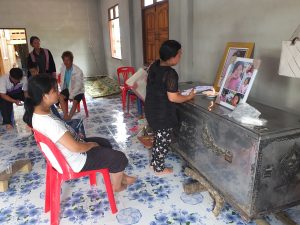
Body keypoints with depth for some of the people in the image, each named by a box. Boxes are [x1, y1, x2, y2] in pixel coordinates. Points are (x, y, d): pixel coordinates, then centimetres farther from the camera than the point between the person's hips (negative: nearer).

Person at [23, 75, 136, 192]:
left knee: (105, 143, 24)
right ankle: (117, 185, 27)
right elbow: (75, 148, -32)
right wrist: (92, 144, -13)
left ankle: (119, 175, 36)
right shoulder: (49, 122, -36)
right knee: (119, 158, 1)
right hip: (75, 161, -10)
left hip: (68, 154, 10)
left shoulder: (36, 113, -6)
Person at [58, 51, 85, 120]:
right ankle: (65, 115, -19)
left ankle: (69, 117, -15)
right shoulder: (63, 68, -7)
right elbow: (62, 80, 9)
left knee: (75, 102, -27)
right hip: (68, 89, 5)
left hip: (78, 90, -5)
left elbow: (78, 86, -22)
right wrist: (62, 90, 3)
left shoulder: (78, 71, -24)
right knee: (60, 96, -20)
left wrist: (71, 96, -23)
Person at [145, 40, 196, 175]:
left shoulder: (154, 66, 2)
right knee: (164, 141, 10)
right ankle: (159, 169, 26)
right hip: (163, 114, -8)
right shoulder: (170, 73, -24)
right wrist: (189, 97, -7)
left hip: (151, 110, 9)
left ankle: (154, 162, 39)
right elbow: (173, 98, -23)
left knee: (158, 138, 24)